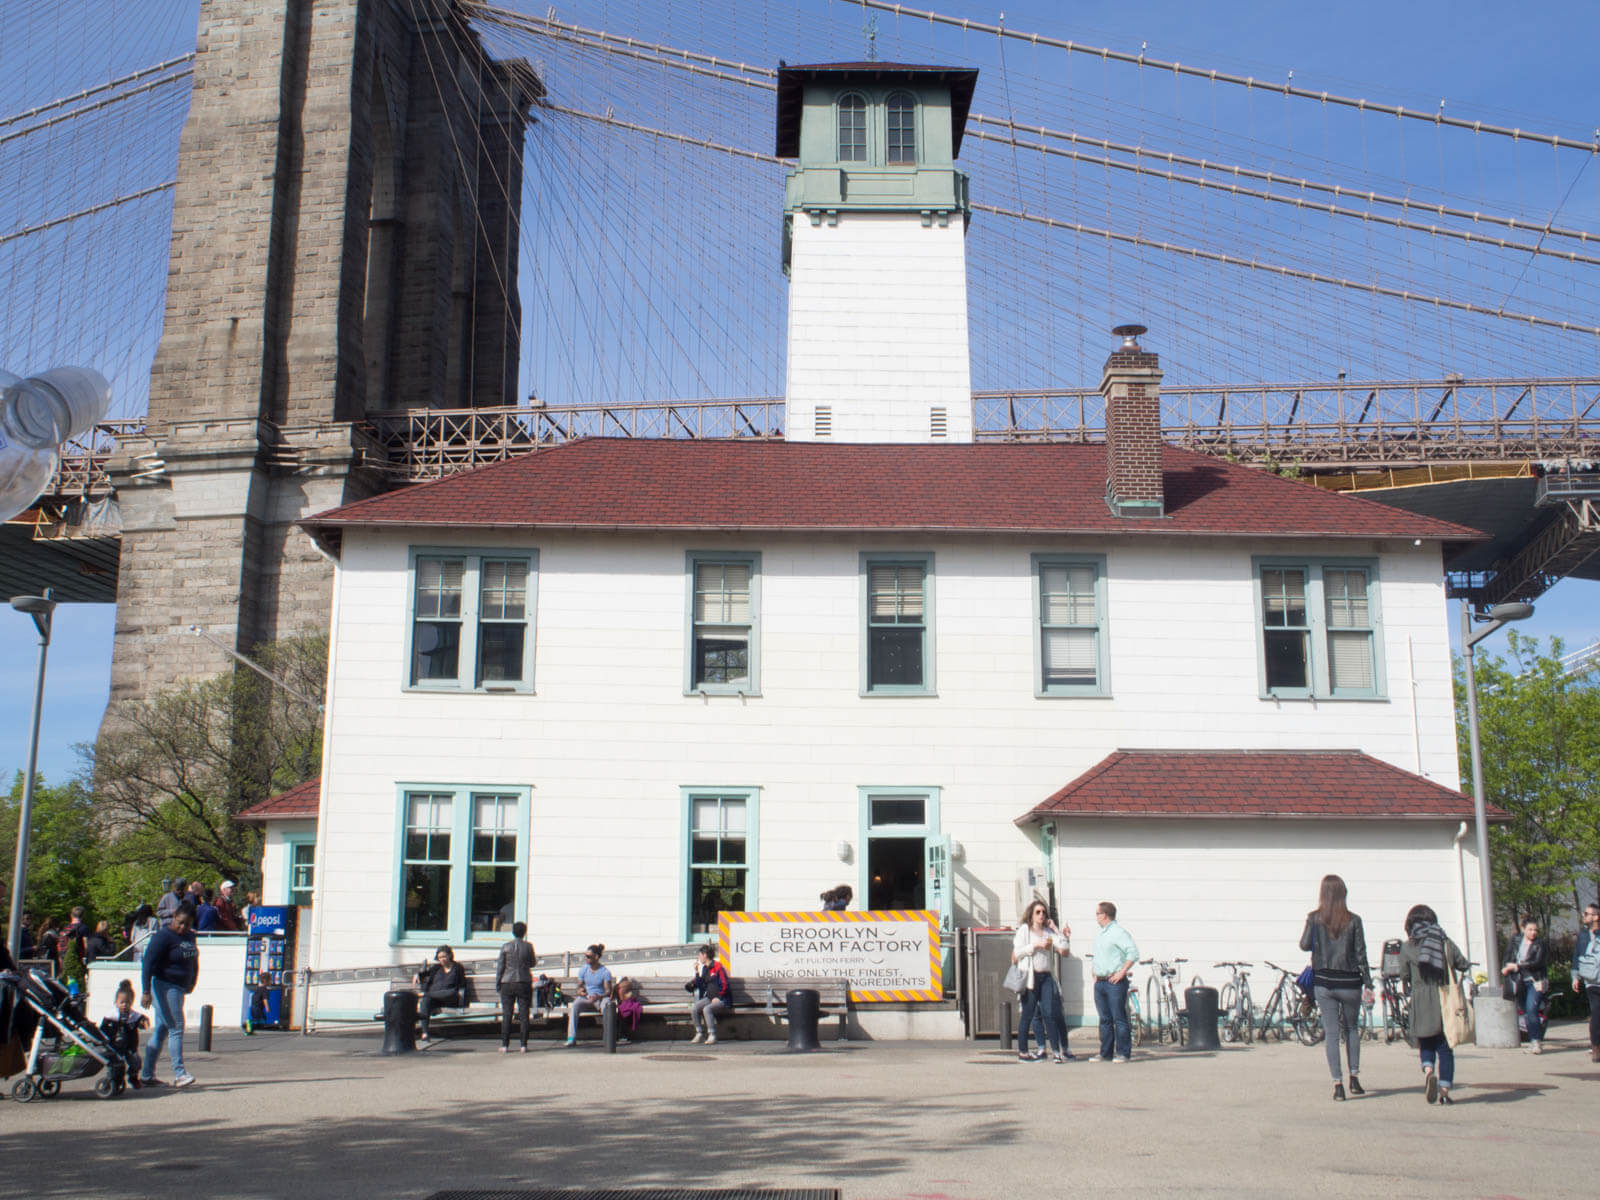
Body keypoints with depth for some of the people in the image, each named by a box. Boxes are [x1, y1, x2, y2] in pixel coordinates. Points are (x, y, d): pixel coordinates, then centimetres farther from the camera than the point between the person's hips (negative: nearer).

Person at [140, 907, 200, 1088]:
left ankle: (147, 1075, 16)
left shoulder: (190, 936, 10)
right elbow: (148, 963, -18)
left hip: (179, 988, 8)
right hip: (165, 987, -8)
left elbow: (193, 962, 23)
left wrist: (191, 983, 16)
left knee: (161, 1031, 11)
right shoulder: (163, 936, -13)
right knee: (176, 1028, -11)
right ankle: (179, 1073, -10)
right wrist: (146, 991, -23)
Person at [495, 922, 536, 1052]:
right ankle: (524, 1045, 1)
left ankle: (505, 1045, 3)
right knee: (524, 1014, 3)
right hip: (524, 983, 0)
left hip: (507, 983, 0)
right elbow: (532, 963, 10)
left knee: (506, 1015, 4)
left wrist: (497, 984, 8)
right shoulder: (528, 946, -2)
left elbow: (500, 967, 0)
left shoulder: (505, 947, -1)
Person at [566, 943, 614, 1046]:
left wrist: (599, 997, -26)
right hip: (586, 999, 3)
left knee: (606, 1005, -39)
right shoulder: (583, 970, 6)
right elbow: (579, 986, 12)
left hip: (600, 998, -3)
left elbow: (608, 991, -6)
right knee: (574, 1006, -31)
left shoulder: (605, 972, -4)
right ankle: (572, 1038, -34)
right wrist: (581, 991, -13)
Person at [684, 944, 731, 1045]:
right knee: (694, 1008, -16)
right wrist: (697, 972, 5)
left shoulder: (717, 966, -10)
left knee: (707, 1009, -33)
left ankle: (712, 1036, -26)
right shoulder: (705, 968, 13)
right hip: (709, 998, 7)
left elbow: (724, 984, -13)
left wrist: (718, 997, -16)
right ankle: (699, 1034, -6)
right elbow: (701, 984, 12)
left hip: (722, 999, -7)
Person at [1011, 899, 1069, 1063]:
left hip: (1046, 977, 4)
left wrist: (1055, 928, 4)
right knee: (1028, 1015, -1)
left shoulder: (1048, 931, 16)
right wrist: (1036, 945, -11)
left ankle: (1056, 1050, -1)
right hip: (1030, 976, -4)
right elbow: (1017, 952, -6)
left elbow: (1062, 948, 3)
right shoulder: (1024, 929, 4)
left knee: (1049, 1013, -4)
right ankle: (1022, 1052, 5)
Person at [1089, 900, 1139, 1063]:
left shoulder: (1118, 932, -9)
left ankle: (1123, 1052, 0)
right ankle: (1105, 1052, 14)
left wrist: (1122, 972, -18)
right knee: (1104, 1019, 9)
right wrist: (1095, 975, 18)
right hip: (1100, 982, 8)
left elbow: (1133, 953, -18)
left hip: (1115, 982, -8)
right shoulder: (1099, 935, 18)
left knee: (1119, 1018, -5)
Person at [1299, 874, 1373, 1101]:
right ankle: (1354, 1077, 16)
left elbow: (1305, 945, 0)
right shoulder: (1354, 920, -5)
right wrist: (1368, 985, 2)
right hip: (1349, 983, 0)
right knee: (1352, 1028, 20)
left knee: (1331, 1033, 5)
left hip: (1323, 983, 0)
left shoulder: (1314, 918, -6)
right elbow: (1361, 954, -4)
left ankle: (1338, 1083, 0)